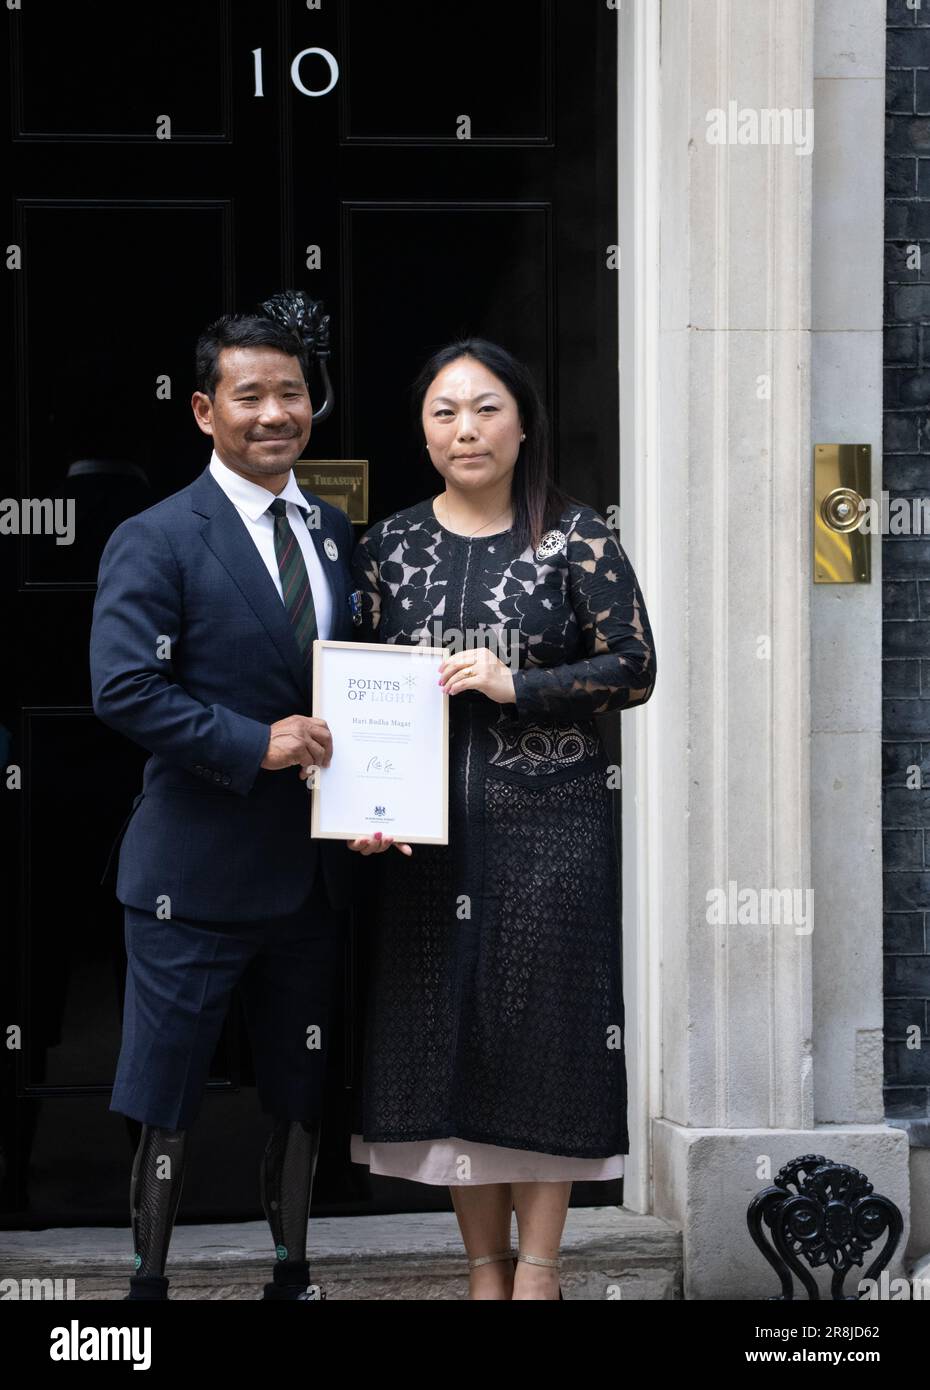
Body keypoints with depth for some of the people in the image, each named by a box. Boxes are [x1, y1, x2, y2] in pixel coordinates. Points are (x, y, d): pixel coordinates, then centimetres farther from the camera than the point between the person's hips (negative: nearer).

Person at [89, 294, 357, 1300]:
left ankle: (292, 1274, 28)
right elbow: (123, 689, -17)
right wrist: (253, 744, -22)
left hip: (314, 869, 6)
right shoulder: (155, 542, -8)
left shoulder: (338, 535, 11)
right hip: (198, 873, -6)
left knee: (301, 1094, 16)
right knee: (167, 1102, 1)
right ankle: (149, 1280, 12)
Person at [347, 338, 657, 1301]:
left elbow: (633, 669, -3)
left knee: (543, 1030, 1)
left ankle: (537, 1265, 11)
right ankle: (484, 1265, 16)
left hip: (550, 822, -3)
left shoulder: (576, 538, -1)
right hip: (427, 829, 3)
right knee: (444, 1035, 4)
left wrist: (514, 684, -15)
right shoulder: (390, 546, 7)